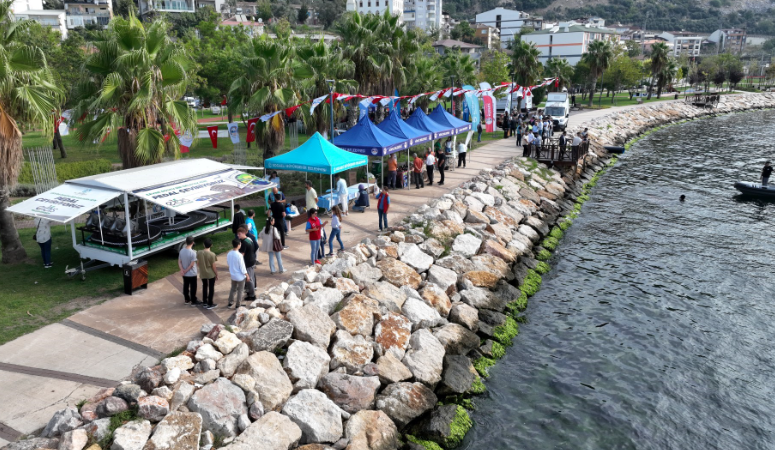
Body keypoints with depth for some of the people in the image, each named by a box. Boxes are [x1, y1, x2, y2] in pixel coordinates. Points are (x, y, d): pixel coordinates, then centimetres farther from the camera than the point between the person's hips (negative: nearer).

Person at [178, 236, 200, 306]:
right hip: (192, 274, -6)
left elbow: (179, 262, -2)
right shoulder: (193, 252, -23)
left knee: (185, 287, 18)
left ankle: (187, 300, 30)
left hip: (185, 274, 6)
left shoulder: (181, 251, -4)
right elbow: (192, 264, -20)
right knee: (193, 288, 7)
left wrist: (182, 270, -11)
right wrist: (186, 271, -9)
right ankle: (193, 301, 17)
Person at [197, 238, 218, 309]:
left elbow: (198, 264, 2)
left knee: (204, 287, 21)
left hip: (203, 274, 4)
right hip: (211, 274, -4)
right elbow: (213, 266, -14)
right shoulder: (212, 254, -21)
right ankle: (210, 304, 14)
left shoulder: (199, 253, -8)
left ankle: (204, 302, 30)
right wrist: (216, 274, -2)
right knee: (211, 288, 9)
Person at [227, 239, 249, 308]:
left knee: (233, 289, 23)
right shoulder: (239, 255, -27)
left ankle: (230, 303, 32)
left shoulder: (229, 254, -8)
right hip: (240, 276, -6)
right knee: (240, 290, 10)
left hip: (233, 275, 6)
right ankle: (238, 305, 18)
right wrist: (247, 276, -9)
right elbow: (242, 267, -21)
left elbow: (228, 264, 7)